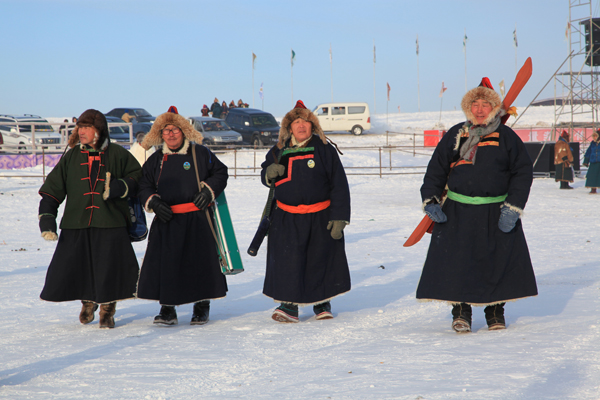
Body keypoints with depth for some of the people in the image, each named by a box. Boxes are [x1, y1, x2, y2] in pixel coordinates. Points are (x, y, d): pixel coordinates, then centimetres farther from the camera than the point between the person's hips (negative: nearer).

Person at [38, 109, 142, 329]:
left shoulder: (117, 154, 2)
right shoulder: (72, 157, 8)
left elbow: (137, 177, 10)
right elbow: (52, 189, 9)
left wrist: (119, 188, -10)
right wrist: (47, 219, 0)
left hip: (110, 226, -2)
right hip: (76, 227, 2)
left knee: (110, 270, -3)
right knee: (68, 269, 3)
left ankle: (107, 310, 21)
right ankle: (88, 301, 33)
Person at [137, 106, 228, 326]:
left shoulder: (200, 153, 4)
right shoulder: (156, 160, 11)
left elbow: (220, 172, 11)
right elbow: (144, 186, 16)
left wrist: (209, 190, -5)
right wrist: (153, 202, -3)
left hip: (197, 221, -2)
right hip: (166, 222, 2)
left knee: (201, 262, 0)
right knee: (164, 264, -3)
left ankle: (202, 306, 15)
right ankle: (167, 309, 6)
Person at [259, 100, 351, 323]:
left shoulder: (324, 150, -3)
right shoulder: (279, 151, 6)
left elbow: (339, 185, -2)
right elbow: (266, 176, 21)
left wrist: (339, 217, -8)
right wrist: (269, 173, -6)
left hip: (320, 218, -2)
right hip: (287, 219, 2)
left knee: (321, 260, 7)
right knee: (287, 260, -5)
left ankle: (322, 303, 23)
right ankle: (289, 306, 3)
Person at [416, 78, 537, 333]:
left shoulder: (506, 137, 3)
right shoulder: (455, 136, 6)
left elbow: (523, 172, 3)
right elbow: (436, 169, 11)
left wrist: (513, 207, -6)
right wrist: (430, 200, -1)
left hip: (496, 214, 0)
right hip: (457, 213, 1)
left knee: (498, 263, 5)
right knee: (456, 262, -3)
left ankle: (495, 312, 21)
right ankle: (461, 312, 9)